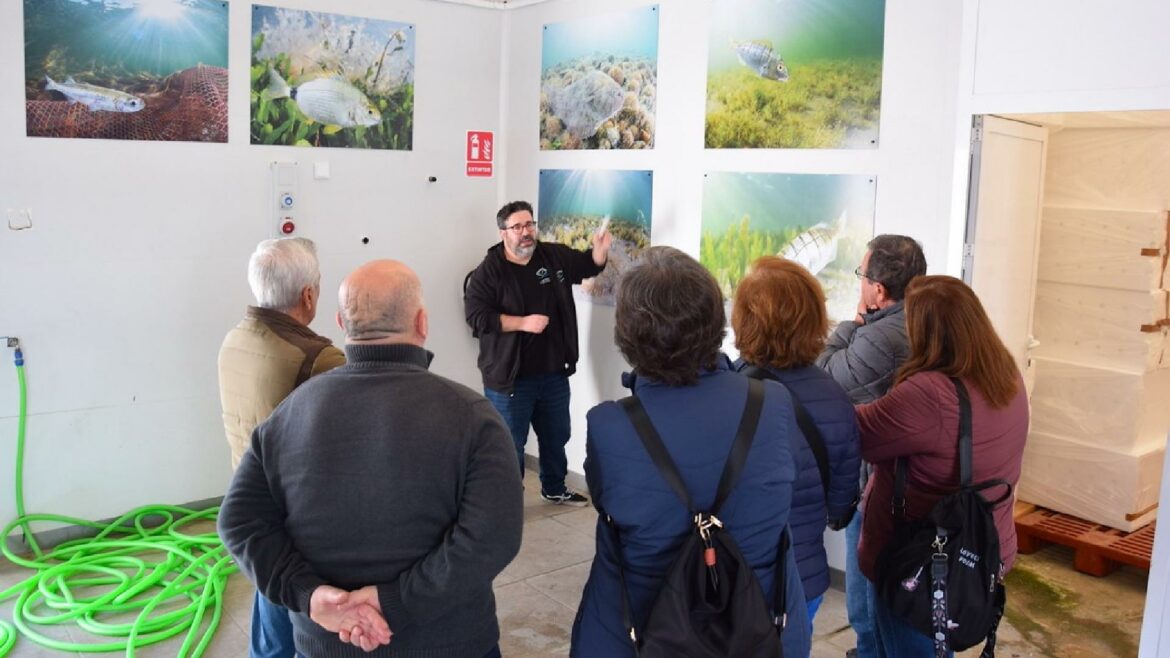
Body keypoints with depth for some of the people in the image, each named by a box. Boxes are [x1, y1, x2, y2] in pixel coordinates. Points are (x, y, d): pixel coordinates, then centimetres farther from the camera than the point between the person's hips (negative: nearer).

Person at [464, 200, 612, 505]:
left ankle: (554, 488, 42)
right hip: (510, 376, -6)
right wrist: (523, 323, -23)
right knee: (510, 444, 1)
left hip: (553, 372, 6)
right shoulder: (488, 271, -12)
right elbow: (477, 316, -18)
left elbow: (589, 266, 18)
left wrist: (600, 248, -4)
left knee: (556, 435, 22)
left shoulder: (555, 256, 3)